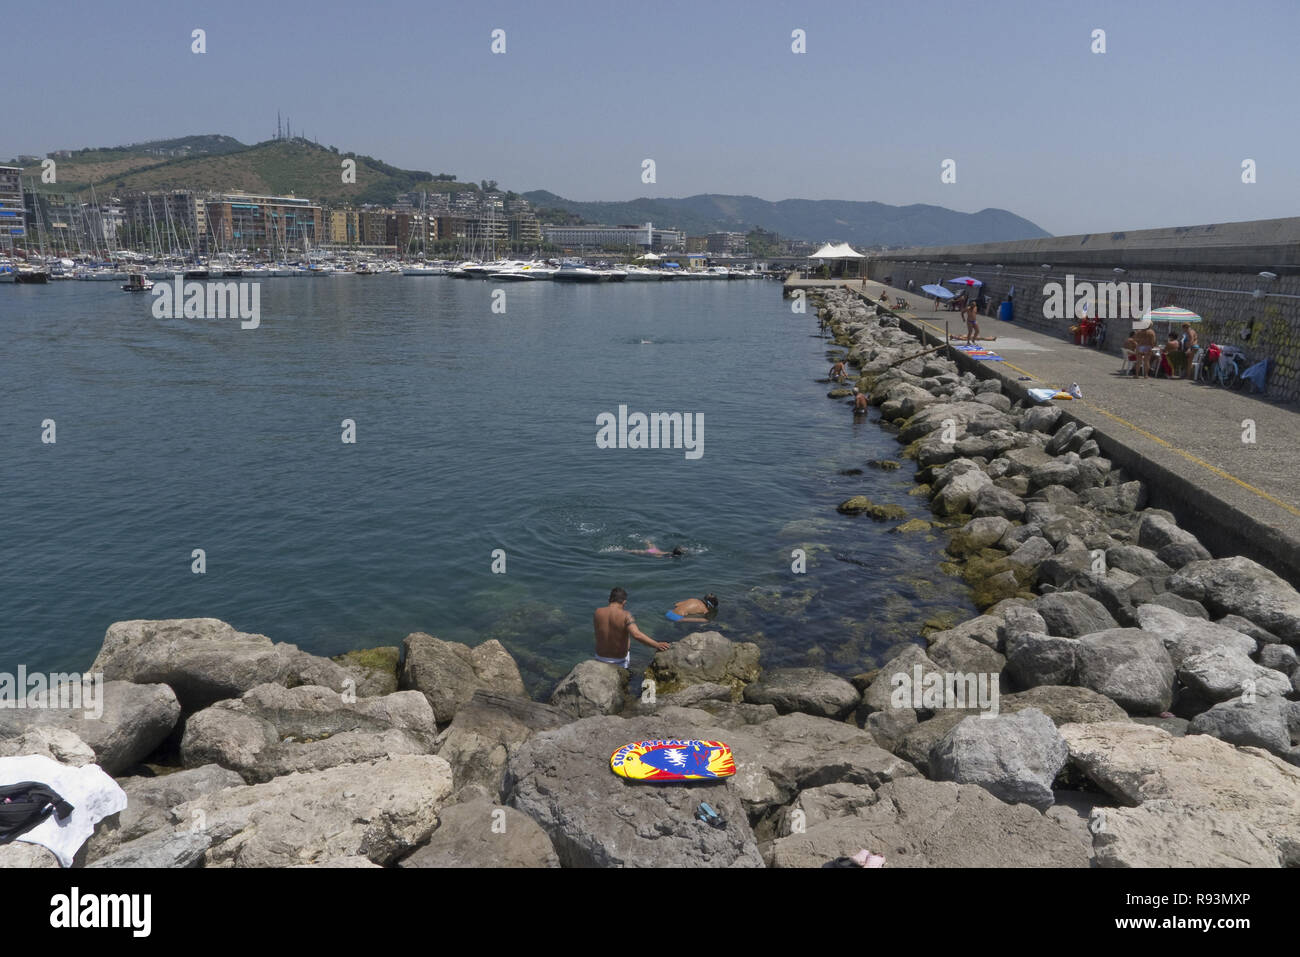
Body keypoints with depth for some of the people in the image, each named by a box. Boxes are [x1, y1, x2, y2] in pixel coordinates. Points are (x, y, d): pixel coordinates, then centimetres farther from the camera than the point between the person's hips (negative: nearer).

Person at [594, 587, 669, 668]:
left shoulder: (597, 613, -13)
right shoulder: (625, 616, -23)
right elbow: (636, 635, -37)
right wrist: (657, 645, -38)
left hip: (600, 657, 2)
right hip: (620, 659, -2)